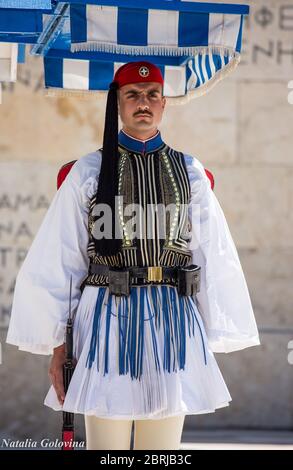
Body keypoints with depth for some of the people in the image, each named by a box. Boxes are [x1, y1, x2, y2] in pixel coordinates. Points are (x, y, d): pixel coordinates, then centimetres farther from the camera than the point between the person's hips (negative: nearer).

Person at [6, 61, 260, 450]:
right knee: (106, 445, 0)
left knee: (164, 449, 6)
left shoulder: (189, 173, 9)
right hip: (107, 320, -2)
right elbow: (57, 261, 2)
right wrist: (57, 344, -1)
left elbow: (214, 260, 10)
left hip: (172, 325, 2)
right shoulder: (88, 172, 2)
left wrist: (214, 340, 6)